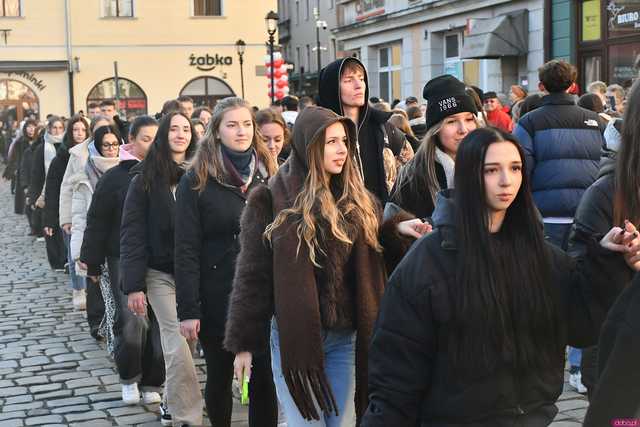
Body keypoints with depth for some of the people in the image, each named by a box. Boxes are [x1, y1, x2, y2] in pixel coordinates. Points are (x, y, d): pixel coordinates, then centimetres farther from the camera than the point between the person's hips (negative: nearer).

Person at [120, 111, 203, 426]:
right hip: (161, 273, -2)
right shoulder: (146, 178, -2)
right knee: (180, 345, -7)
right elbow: (132, 233, -4)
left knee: (177, 341, 7)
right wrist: (133, 285, -10)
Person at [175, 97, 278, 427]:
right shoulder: (197, 181, -5)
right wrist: (187, 310, -13)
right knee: (220, 376, 12)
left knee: (264, 377, 3)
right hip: (218, 297, -2)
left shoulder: (268, 174, 6)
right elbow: (186, 250, -8)